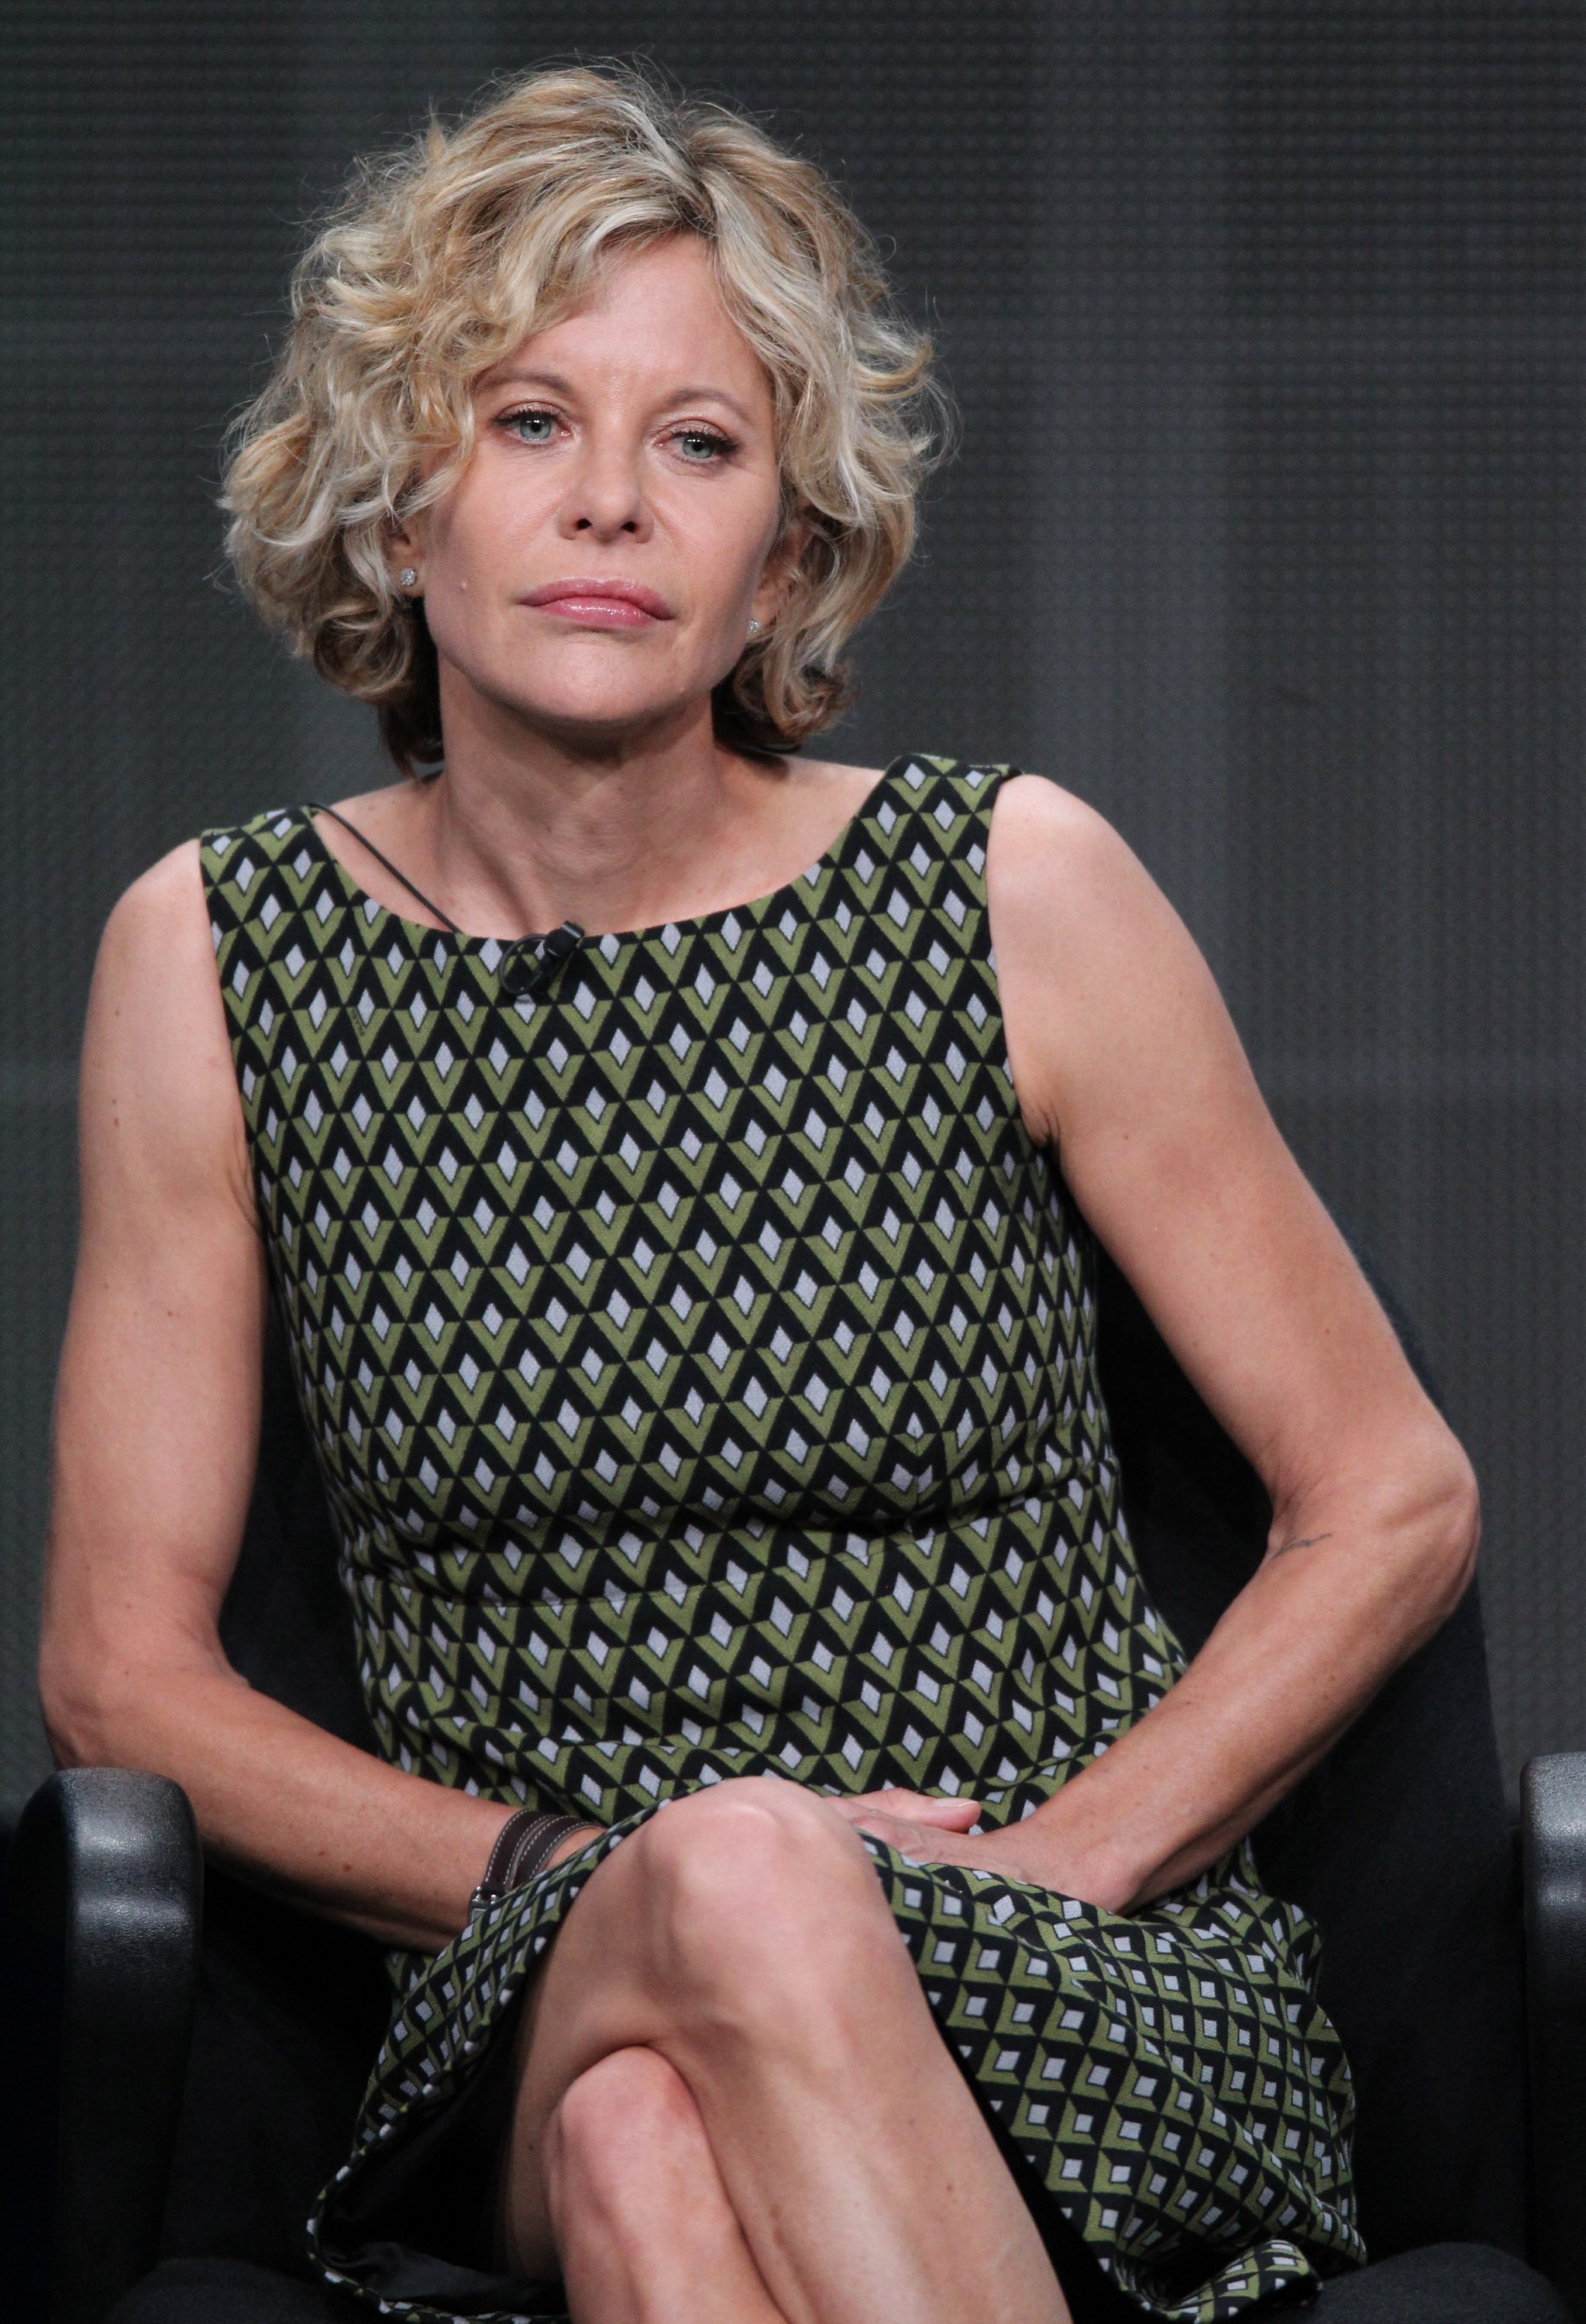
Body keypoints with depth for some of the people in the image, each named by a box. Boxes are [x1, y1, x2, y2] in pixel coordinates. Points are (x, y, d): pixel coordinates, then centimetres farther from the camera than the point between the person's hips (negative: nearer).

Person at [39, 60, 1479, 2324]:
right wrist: (574, 1873, -9)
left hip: (1082, 2009, -1)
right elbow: (125, 1670, 7)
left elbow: (1394, 1499, 6)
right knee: (644, 2129, -37)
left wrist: (1061, 1861, -8)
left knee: (659, 2110, -36)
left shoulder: (1009, 889, 0)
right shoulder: (216, 958, 4)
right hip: (522, 2038, 1)